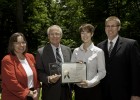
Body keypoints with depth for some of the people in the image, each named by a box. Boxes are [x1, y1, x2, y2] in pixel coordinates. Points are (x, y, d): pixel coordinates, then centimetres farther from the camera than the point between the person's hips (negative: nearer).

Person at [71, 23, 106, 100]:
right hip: (78, 89, 2)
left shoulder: (98, 51, -4)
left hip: (93, 89, -2)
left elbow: (102, 72, -6)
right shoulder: (76, 51, 5)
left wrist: (89, 82, -18)